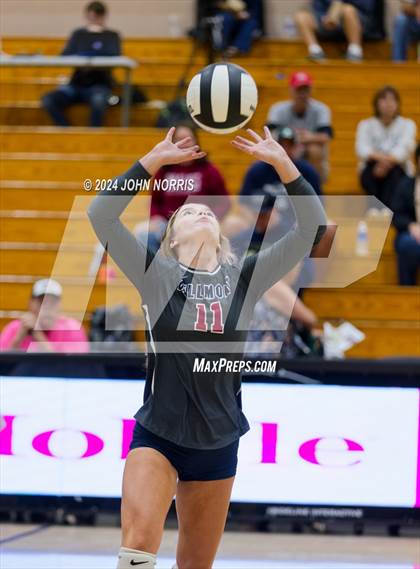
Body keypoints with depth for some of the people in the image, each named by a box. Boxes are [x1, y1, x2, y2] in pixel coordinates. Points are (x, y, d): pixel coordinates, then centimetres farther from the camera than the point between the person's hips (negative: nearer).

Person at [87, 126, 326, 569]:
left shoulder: (243, 279, 3)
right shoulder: (157, 276, -1)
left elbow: (311, 228, 0)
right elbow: (101, 214, -9)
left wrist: (281, 162, -8)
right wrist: (154, 160, -11)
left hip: (218, 441, 3)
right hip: (157, 435, -3)